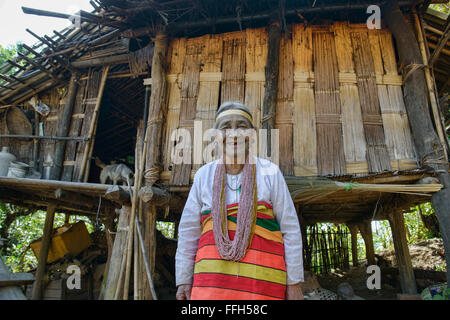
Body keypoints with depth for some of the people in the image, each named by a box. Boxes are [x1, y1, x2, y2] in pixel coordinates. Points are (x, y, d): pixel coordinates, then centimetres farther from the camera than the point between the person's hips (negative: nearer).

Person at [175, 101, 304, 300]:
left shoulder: (270, 173, 0)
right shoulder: (204, 176, 5)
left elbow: (290, 230, 2)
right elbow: (189, 231, 8)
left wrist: (294, 283, 1)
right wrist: (183, 280, 6)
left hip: (261, 276, -1)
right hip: (214, 277, 2)